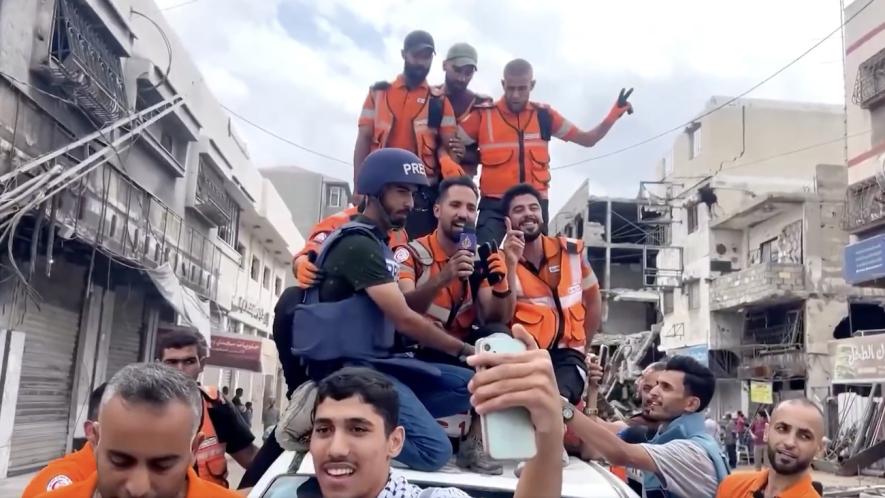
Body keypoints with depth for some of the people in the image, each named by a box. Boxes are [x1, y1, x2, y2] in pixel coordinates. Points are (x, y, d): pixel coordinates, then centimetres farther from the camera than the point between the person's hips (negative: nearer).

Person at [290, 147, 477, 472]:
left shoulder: (376, 243, 19)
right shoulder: (358, 244, -13)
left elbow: (401, 310, 15)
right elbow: (404, 320, -16)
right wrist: (465, 350, -6)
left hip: (378, 362, 10)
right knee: (434, 451, -22)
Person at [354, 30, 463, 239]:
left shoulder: (440, 102, 10)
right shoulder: (378, 93, 12)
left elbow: (449, 148, 5)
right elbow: (364, 140, 9)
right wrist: (359, 188, -1)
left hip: (422, 193, -1)